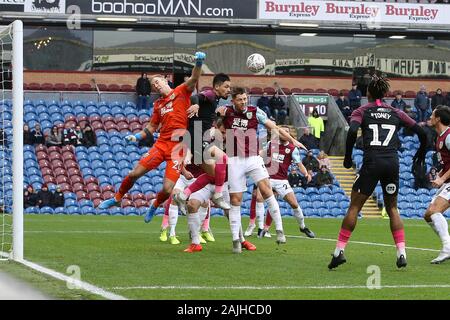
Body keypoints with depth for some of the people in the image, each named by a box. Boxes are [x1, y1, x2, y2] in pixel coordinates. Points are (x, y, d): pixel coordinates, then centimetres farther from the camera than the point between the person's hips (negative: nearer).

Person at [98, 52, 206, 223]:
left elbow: (194, 79, -15)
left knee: (168, 189, -9)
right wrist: (137, 136, 7)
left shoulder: (181, 92, 3)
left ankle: (155, 204, 24)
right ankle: (117, 198, 25)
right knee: (134, 173, 0)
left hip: (177, 147, -5)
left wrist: (198, 64, -34)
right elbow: (152, 127, 24)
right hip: (161, 144, 5)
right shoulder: (158, 104, 18)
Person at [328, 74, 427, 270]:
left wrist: (348, 157, -2)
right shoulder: (395, 113, 15)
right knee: (392, 208, 15)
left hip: (372, 162, -3)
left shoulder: (361, 112, 8)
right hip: (393, 162, 3)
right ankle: (402, 253, 5)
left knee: (354, 207, 4)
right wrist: (421, 152, 30)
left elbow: (352, 131, -12)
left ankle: (339, 251, -1)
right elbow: (421, 132, 12)